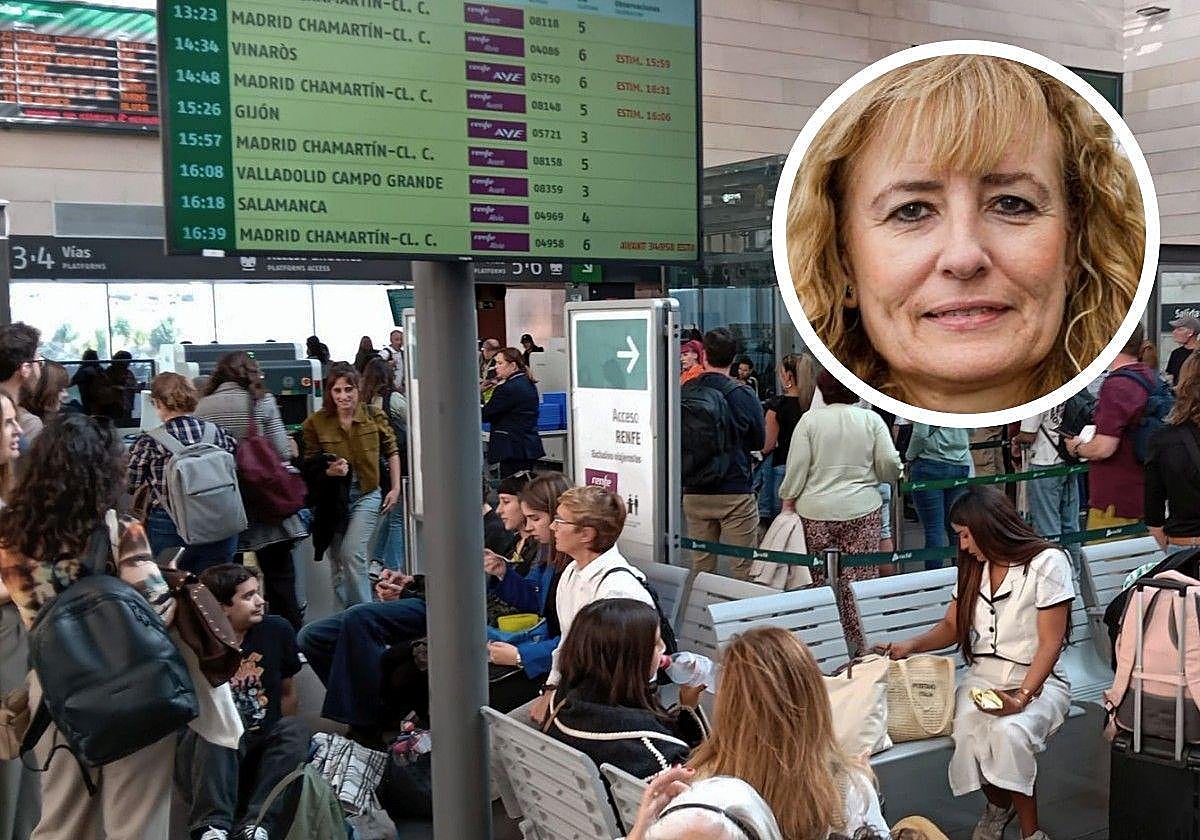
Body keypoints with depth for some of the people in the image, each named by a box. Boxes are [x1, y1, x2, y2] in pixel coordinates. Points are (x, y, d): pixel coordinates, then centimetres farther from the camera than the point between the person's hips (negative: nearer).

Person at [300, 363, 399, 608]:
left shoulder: (374, 416, -5)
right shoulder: (315, 423, -7)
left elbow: (391, 450, 8)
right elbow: (309, 467, -1)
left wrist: (395, 488, 4)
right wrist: (330, 471, -22)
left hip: (366, 495, -2)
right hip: (332, 498, 2)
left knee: (352, 554, -17)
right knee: (338, 564, 10)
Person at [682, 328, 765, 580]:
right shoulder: (743, 395, -10)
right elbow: (759, 441, 3)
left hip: (694, 493, 3)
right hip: (736, 492, -3)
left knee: (701, 566, 12)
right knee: (743, 566, 4)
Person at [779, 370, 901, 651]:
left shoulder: (809, 420, -1)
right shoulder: (871, 419, 2)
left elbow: (797, 467, -4)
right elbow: (890, 464, -2)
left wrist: (788, 499, 8)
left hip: (816, 512, -1)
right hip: (863, 511, 1)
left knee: (819, 578, 6)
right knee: (860, 578, 4)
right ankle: (860, 643, 7)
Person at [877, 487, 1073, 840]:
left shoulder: (1047, 562, -7)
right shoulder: (975, 567, 14)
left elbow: (1050, 643, -11)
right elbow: (952, 627, 19)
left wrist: (1022, 698, -22)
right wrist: (911, 645, 0)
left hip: (1037, 680, -4)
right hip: (982, 678, 4)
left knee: (1009, 731, -36)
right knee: (968, 729, -29)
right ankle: (999, 803, 2)